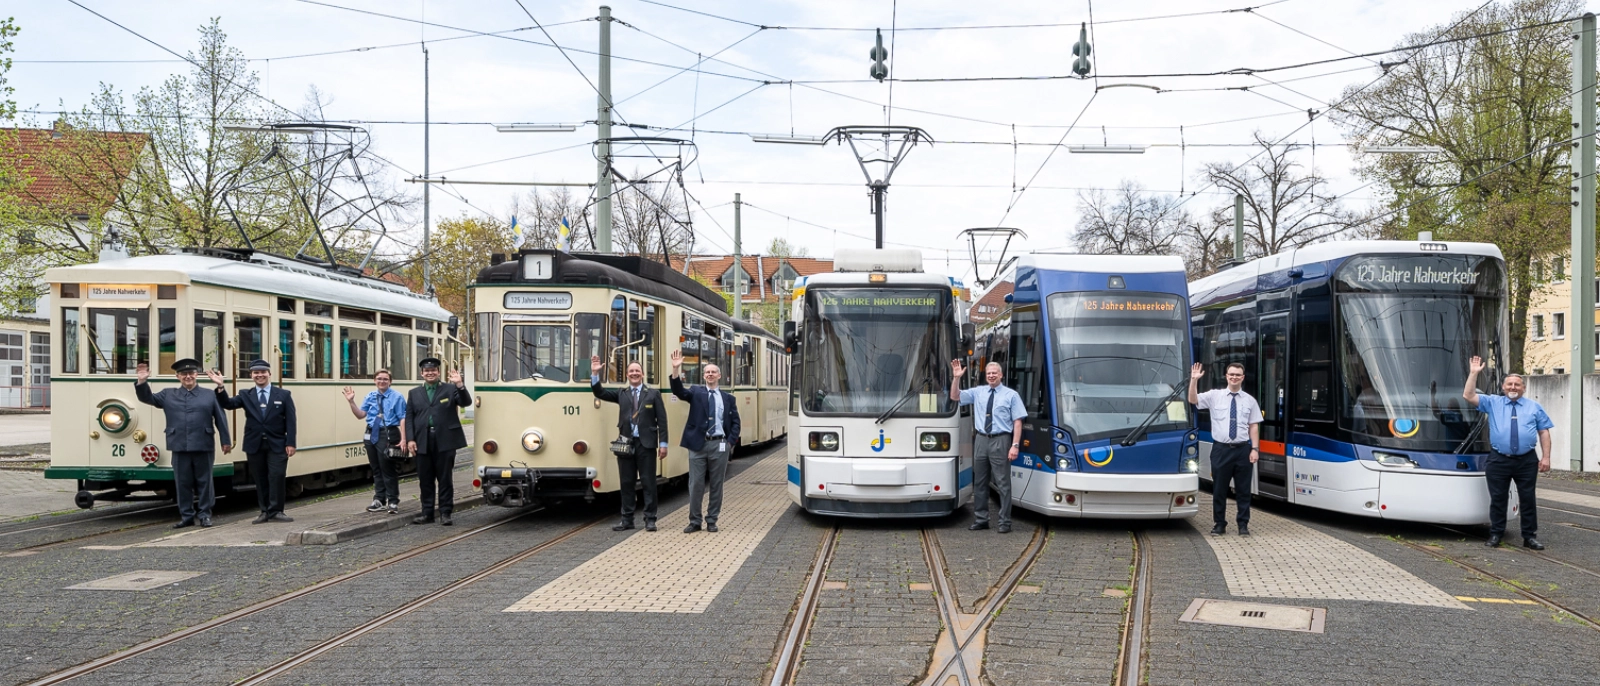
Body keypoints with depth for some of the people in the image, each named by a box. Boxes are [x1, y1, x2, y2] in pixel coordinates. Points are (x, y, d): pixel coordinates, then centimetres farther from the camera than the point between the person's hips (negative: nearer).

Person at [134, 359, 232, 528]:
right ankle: (186, 516, 14)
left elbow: (220, 418, 6)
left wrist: (226, 441, 1)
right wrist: (142, 382, -7)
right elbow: (147, 398, 11)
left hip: (203, 447, -1)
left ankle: (204, 514, 12)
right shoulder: (168, 395, 13)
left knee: (204, 482, 4)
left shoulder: (210, 395, 9)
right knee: (182, 483, 5)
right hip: (180, 448, 1)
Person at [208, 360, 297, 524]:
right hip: (254, 445, 2)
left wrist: (290, 443, -9)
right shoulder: (245, 395, 9)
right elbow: (228, 404, -8)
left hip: (277, 444, -2)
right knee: (260, 479, 7)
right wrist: (220, 387, -23)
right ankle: (265, 512, 13)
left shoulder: (283, 395, 4)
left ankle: (275, 511, -2)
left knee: (276, 477, -8)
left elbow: (290, 421, -1)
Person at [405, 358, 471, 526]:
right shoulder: (414, 393, 14)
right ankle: (427, 513, 16)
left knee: (445, 479, 2)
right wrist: (410, 439, -2)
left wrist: (459, 385, -23)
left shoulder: (450, 389, 6)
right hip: (422, 443, 3)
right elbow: (409, 418, 9)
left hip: (445, 441, -2)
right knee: (425, 480, 8)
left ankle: (445, 513, 7)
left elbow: (466, 402, -8)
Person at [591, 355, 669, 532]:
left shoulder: (653, 394, 3)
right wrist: (595, 373, -10)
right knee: (626, 484, 7)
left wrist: (663, 444, -6)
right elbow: (599, 393, 3)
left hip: (646, 444, -3)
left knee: (648, 483, 0)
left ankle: (650, 519, 5)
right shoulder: (622, 394, 11)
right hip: (626, 444, 3)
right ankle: (627, 519, 13)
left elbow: (662, 420, 0)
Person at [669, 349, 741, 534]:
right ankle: (695, 521, 12)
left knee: (716, 485, 6)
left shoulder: (728, 398, 9)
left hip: (719, 445, 1)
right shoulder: (696, 392, 6)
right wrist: (676, 369, -28)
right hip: (698, 444, -1)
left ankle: (711, 521, 17)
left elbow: (735, 422, 10)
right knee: (696, 484, 2)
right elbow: (679, 391, -14)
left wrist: (731, 442, -4)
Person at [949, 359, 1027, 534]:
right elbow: (955, 397, 9)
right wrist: (956, 378, -6)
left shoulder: (1011, 395, 0)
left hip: (1000, 441, -4)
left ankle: (1004, 522, 4)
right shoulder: (978, 393, 10)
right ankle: (980, 520, 21)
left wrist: (1015, 445, -13)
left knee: (1002, 483, -3)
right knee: (980, 482, 10)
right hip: (981, 440, 4)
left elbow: (1017, 422, -4)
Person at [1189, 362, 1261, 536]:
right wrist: (1194, 380, -21)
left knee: (1243, 489, 7)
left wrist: (1255, 449, -3)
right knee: (1219, 489, 5)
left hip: (1243, 450, 1)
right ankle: (1220, 524, 16)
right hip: (1221, 449, -1)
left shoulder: (1250, 400, 6)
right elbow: (1192, 400, -8)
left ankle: (1243, 525, 17)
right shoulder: (1215, 395, 2)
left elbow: (1254, 426, 5)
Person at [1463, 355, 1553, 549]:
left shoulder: (1534, 407, 10)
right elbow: (1468, 396, -2)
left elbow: (1544, 431, 7)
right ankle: (1495, 535, 12)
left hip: (1526, 461, 1)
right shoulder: (1492, 402, 7)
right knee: (1498, 498, 4)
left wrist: (1546, 457, -1)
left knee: (1528, 498, 5)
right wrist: (1473, 373, -9)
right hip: (1499, 460, 0)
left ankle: (1530, 536, 12)